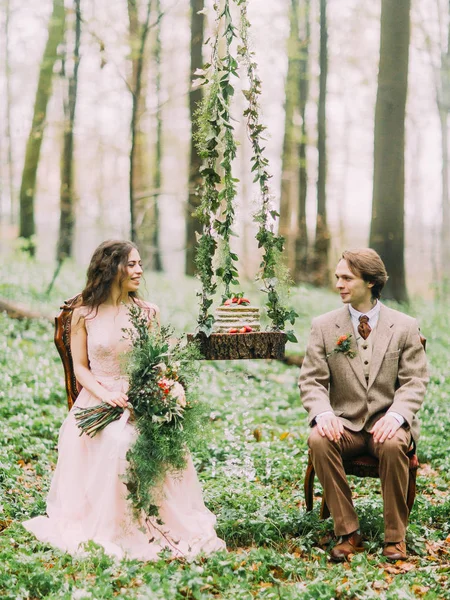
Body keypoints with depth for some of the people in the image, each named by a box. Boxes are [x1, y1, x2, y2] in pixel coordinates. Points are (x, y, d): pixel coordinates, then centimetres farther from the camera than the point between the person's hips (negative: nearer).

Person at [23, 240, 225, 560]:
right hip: (98, 401, -1)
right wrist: (106, 395, -15)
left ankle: (153, 527, -12)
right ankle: (108, 530, -15)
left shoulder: (148, 311, 6)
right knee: (116, 443, -31)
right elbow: (80, 367, 3)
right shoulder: (84, 314, 2)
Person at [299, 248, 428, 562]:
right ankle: (348, 533, -20)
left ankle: (395, 536, -17)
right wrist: (323, 414, -20)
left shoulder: (405, 326, 3)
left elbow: (415, 382, -1)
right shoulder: (324, 326, 6)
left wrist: (395, 416, -21)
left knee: (393, 445, -36)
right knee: (319, 440, -32)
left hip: (387, 422, -1)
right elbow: (311, 380, 1)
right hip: (345, 422, 1)